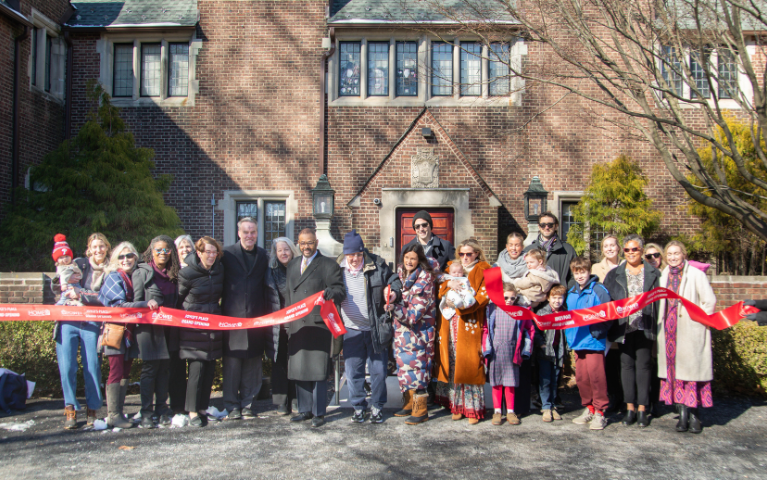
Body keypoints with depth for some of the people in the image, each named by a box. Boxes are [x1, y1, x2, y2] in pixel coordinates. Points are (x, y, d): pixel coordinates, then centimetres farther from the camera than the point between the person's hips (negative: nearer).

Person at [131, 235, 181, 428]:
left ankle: (162, 412, 14)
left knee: (165, 369, 6)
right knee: (149, 369, -2)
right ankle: (146, 414, 5)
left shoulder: (174, 274, 12)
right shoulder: (142, 272, -1)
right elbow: (137, 301, -2)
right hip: (149, 327, -4)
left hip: (169, 328, 4)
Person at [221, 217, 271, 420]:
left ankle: (247, 404, 16)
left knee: (252, 364, 6)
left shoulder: (263, 256, 11)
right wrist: (222, 308, -4)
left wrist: (266, 314, 6)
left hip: (256, 317, 3)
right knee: (232, 363, 0)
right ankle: (232, 406, 10)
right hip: (232, 316, -2)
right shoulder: (227, 254, 2)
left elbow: (266, 286, 12)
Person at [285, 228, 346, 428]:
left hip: (319, 325, -5)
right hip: (296, 326, 6)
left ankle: (318, 413, 7)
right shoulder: (292, 265, 19)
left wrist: (328, 293, -27)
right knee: (298, 369, 9)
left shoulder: (329, 265, 1)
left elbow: (340, 291, -6)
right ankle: (305, 410, 21)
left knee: (318, 370, -2)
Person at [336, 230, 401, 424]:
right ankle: (358, 407, 23)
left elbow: (393, 280, 8)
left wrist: (394, 292, -12)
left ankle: (377, 407, 23)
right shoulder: (337, 268, 1)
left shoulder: (377, 265, -5)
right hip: (351, 330, 1)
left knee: (378, 370, 7)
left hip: (376, 328, -1)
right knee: (353, 371, 7)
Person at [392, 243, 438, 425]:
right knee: (404, 365, 11)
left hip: (418, 330, -7)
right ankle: (410, 404, 23)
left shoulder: (424, 279, -16)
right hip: (402, 329, 7)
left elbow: (414, 313, -21)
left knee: (416, 365, -7)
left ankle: (421, 410, 2)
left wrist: (395, 308, -30)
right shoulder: (401, 272, 4)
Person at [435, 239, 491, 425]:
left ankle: (473, 409, 2)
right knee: (452, 364, 2)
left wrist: (461, 304, -19)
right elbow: (441, 289, 10)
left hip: (470, 324, -4)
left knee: (469, 365, -6)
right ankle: (457, 405, 10)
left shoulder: (483, 270, 4)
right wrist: (450, 283, -12)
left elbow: (483, 296, -7)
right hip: (450, 323, 4)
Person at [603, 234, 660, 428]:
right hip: (624, 326, 1)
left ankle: (642, 408, 8)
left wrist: (657, 324, -4)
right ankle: (630, 407, 11)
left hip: (644, 326, -1)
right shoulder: (615, 274, 10)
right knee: (627, 364, 5)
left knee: (643, 364, 1)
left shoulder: (653, 273, 8)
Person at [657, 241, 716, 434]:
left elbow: (710, 301, -6)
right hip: (670, 331, 5)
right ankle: (684, 414, 9)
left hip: (690, 331, -5)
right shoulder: (664, 275, 12)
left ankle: (693, 415, 4)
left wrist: (696, 320, -8)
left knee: (691, 369, -5)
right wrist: (661, 323, 9)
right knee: (674, 370, 3)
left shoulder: (695, 274, -4)